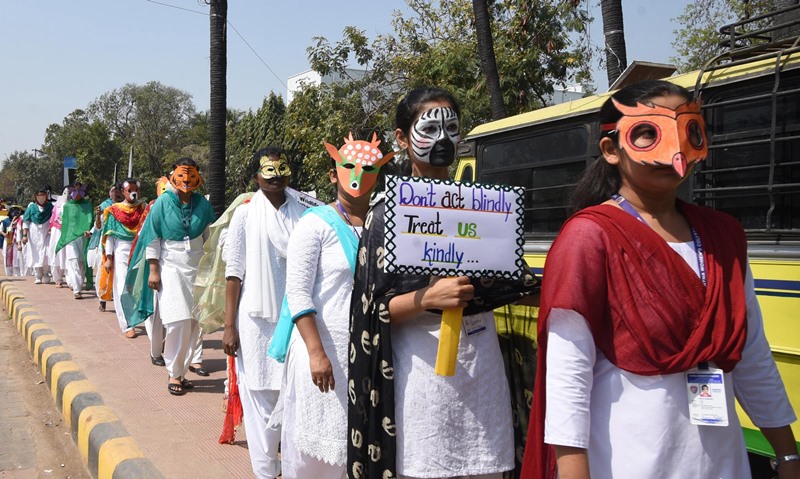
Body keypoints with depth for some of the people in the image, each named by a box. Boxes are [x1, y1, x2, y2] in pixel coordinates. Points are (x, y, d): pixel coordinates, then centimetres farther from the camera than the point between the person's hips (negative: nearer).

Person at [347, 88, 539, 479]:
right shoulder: (387, 214, -2)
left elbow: (506, 281, 13)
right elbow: (375, 310, -5)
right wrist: (428, 298, -23)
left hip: (482, 368, 4)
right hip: (422, 371, -3)